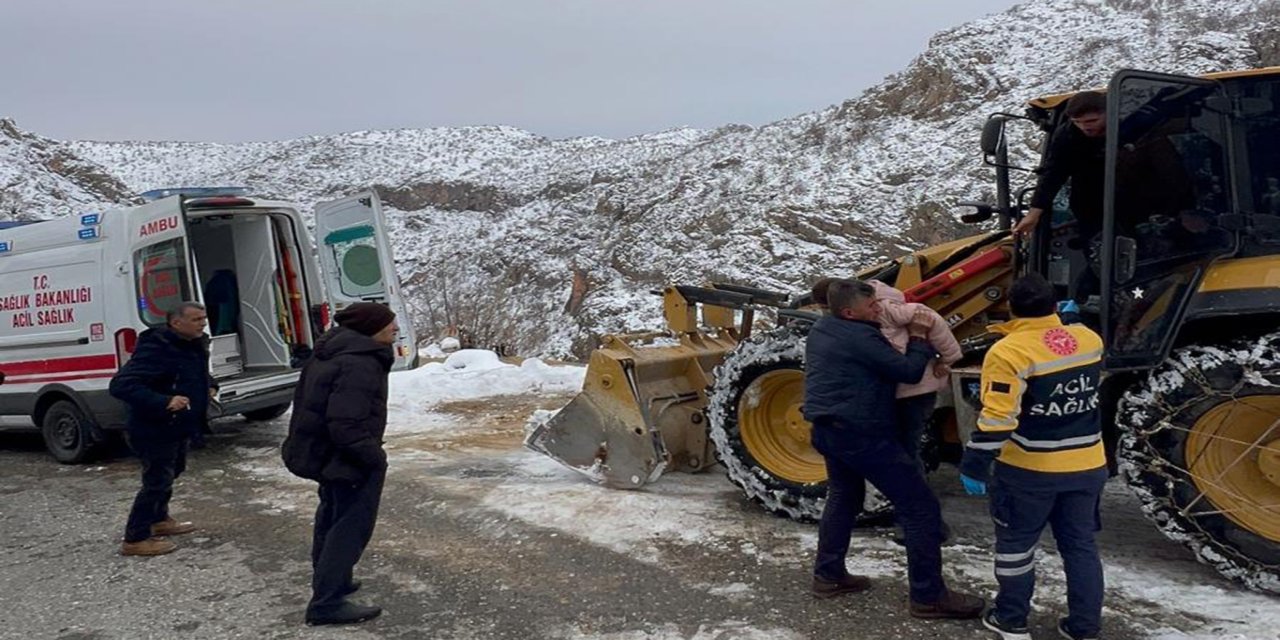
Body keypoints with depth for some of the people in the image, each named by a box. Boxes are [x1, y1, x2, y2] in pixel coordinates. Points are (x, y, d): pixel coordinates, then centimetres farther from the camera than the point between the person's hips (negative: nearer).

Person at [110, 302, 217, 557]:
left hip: (178, 427, 10)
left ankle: (159, 520, 45)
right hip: (154, 430, -10)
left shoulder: (196, 345, 3)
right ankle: (135, 539, 9)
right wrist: (163, 401, -40)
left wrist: (210, 385, 4)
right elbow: (120, 385, -32)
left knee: (172, 471, 25)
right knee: (158, 480, -4)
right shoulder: (155, 350, -27)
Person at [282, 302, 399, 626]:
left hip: (321, 453, 11)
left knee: (334, 517, 24)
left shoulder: (332, 353, 7)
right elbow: (347, 427, -32)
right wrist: (375, 457, -20)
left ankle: (330, 581, 41)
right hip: (347, 458, -11)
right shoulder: (359, 365, -27)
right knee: (351, 525, -3)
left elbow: (306, 402, 17)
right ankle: (327, 602, 0)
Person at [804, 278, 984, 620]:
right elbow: (910, 371, -17)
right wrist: (919, 339, -3)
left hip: (828, 428, 10)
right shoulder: (859, 337, -21)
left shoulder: (821, 329, 8)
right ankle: (929, 596, 2)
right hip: (861, 434, -10)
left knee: (843, 496, 28)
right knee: (921, 507, -3)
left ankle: (828, 575, 31)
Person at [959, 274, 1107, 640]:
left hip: (1031, 468, -5)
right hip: (1088, 465, 5)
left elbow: (997, 419, -23)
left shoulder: (1010, 352, -19)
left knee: (1016, 543, 12)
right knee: (1080, 544, 16)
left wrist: (974, 466, -17)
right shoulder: (1089, 340, -1)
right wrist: (1061, 321, 26)